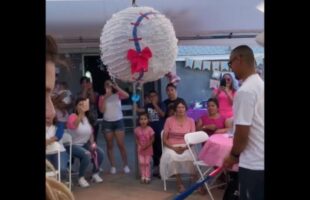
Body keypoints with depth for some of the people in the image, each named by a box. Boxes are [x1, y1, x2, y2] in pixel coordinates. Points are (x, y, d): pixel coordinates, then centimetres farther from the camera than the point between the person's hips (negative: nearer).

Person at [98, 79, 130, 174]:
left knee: (121, 145, -2)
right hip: (107, 123, 1)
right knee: (110, 145, 6)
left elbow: (127, 95, -18)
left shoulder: (117, 95, 2)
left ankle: (126, 165, 9)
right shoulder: (102, 97, 4)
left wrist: (117, 88, -19)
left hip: (118, 121, -1)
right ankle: (113, 166, 14)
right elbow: (102, 110, -7)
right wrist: (105, 98, -13)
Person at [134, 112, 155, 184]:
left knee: (147, 163, 3)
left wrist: (147, 146, -18)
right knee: (141, 163, 5)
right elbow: (136, 139, 3)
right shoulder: (137, 129, -6)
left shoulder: (149, 129, -15)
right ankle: (143, 177, 15)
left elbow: (152, 139, -10)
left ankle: (147, 177, 10)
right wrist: (139, 145, -12)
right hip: (140, 149, 3)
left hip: (148, 149, -2)